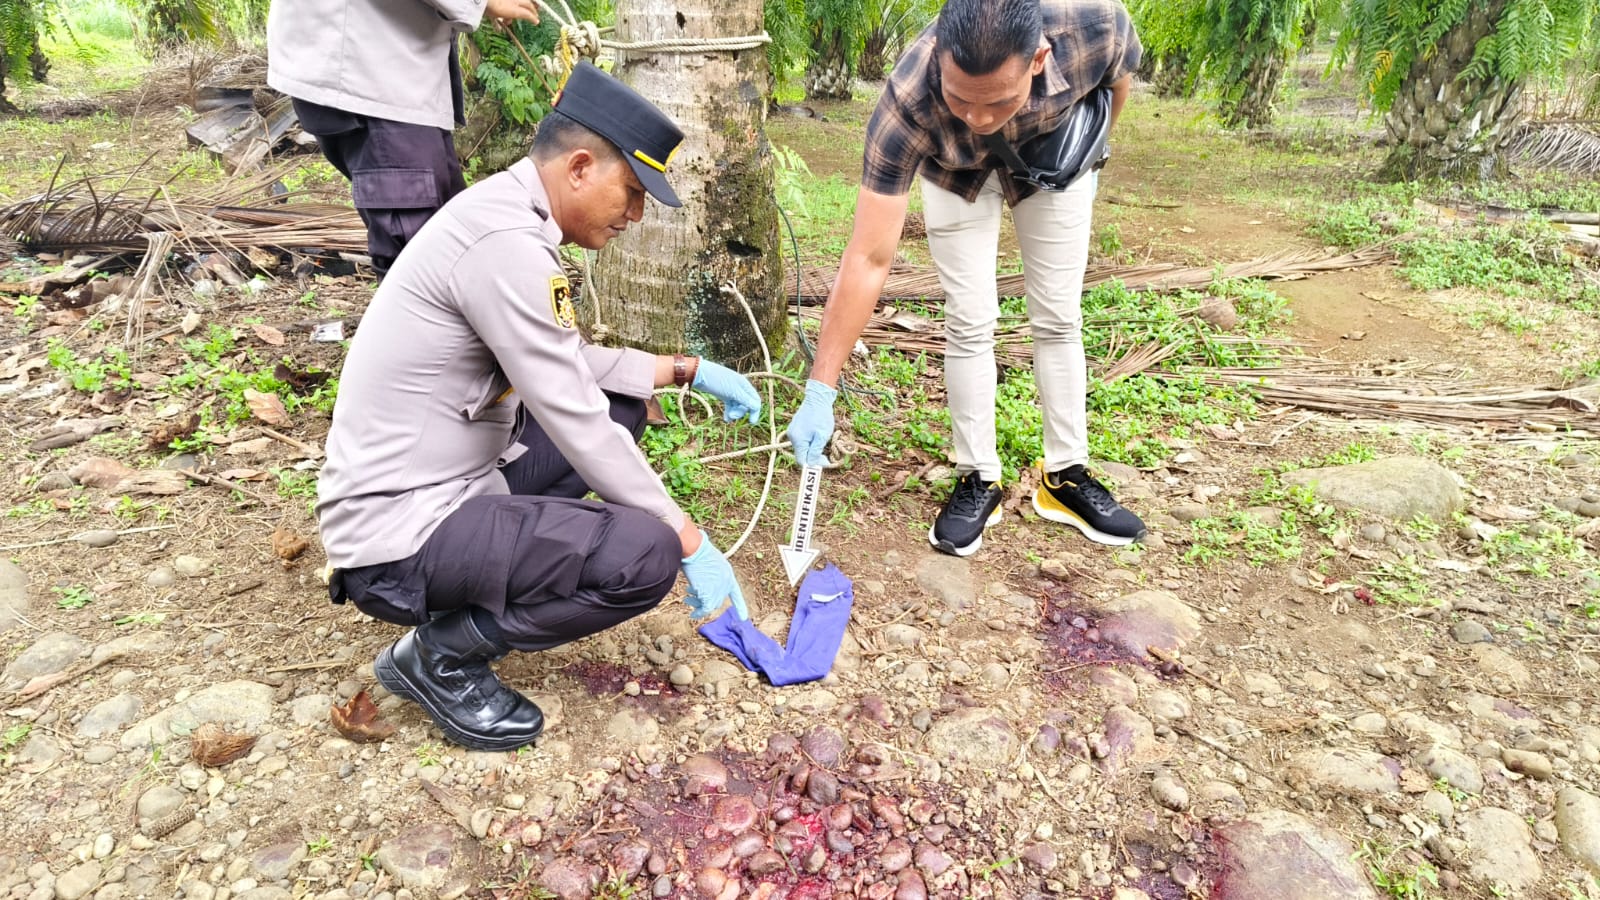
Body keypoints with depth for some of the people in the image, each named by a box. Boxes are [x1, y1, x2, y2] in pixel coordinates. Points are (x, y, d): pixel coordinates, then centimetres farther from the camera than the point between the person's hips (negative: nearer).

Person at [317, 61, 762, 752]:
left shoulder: (504, 212, 7)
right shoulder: (505, 243, -24)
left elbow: (572, 366, 16)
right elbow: (577, 427, -23)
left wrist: (687, 370, 14)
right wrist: (691, 542, -14)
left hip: (452, 473, 10)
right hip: (397, 534, -10)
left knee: (619, 403, 16)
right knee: (646, 556, -23)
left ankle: (500, 559, 14)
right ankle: (441, 653, -1)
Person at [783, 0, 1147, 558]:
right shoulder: (906, 102, -41)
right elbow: (868, 259, -40)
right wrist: (819, 393, -40)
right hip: (957, 175, -1)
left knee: (1058, 319, 2)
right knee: (970, 322, -9)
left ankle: (1066, 475, 15)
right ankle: (978, 478, 8)